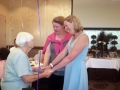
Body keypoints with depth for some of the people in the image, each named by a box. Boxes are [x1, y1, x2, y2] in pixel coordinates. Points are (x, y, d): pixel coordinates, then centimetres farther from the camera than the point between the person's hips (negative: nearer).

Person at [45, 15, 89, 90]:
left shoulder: (83, 37, -17)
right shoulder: (72, 37, 12)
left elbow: (70, 58, -22)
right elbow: (63, 53, 5)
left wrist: (52, 69, -17)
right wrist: (50, 66, -2)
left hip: (78, 70, -8)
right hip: (69, 69, 8)